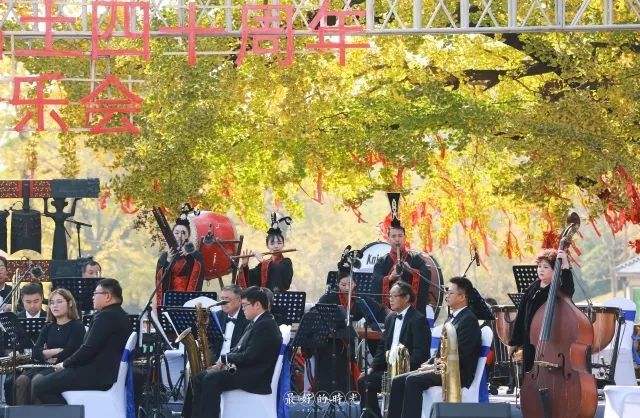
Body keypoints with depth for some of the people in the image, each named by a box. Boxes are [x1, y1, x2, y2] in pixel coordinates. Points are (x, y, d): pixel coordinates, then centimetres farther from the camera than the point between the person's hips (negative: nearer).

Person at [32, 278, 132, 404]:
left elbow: (89, 349, -22)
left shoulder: (105, 316, -16)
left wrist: (65, 364, -7)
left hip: (97, 375, -11)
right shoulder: (121, 316, 16)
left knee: (39, 387, -14)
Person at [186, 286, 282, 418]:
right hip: (244, 371, 11)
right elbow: (240, 350, 22)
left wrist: (224, 358, -7)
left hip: (257, 378, -11)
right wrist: (224, 362, 4)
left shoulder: (266, 326, -15)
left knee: (211, 380, -27)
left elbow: (248, 357, -21)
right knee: (199, 378, 1)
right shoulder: (256, 323, 19)